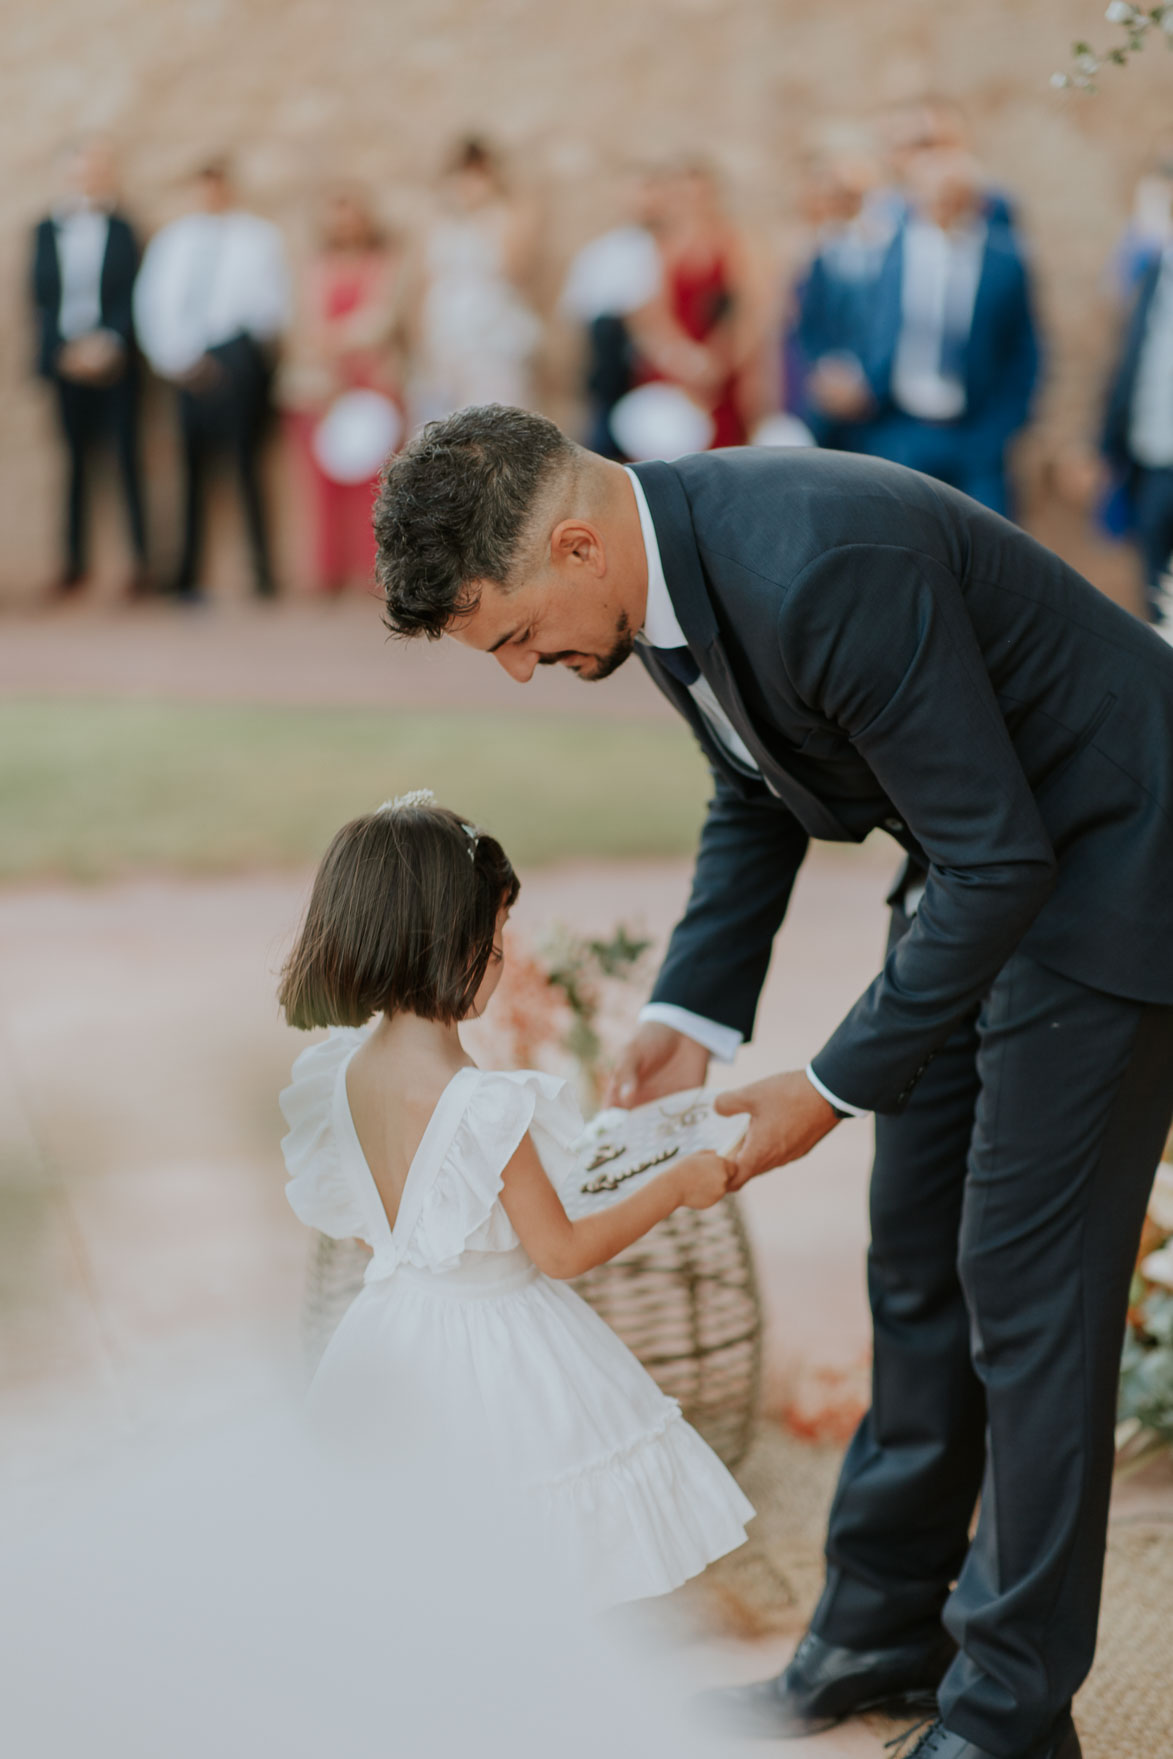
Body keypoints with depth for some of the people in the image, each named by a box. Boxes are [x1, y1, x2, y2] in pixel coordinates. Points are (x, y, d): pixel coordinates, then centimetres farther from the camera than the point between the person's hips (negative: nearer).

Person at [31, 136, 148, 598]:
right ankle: (74, 560, 13)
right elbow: (41, 295, 4)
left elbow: (130, 295, 0)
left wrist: (109, 343, -13)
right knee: (75, 459, 6)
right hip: (65, 358, 1)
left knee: (127, 456, -3)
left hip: (113, 357, -1)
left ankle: (141, 561, 0)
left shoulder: (121, 230, 3)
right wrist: (67, 351, -7)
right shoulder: (47, 231, 6)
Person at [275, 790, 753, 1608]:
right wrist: (673, 1187, -3)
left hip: (393, 1351, 7)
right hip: (495, 1349, -7)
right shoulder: (486, 1106, -25)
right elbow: (560, 1251, -14)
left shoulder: (349, 1070, -3)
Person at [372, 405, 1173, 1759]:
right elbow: (758, 796, 12)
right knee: (916, 1260, 15)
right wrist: (693, 1012, 1)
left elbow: (998, 860, -29)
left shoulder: (829, 569, -35)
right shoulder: (673, 561, -6)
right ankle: (887, 1624, 30)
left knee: (1029, 1285, -4)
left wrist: (833, 1087, -21)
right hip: (976, 866, 9)